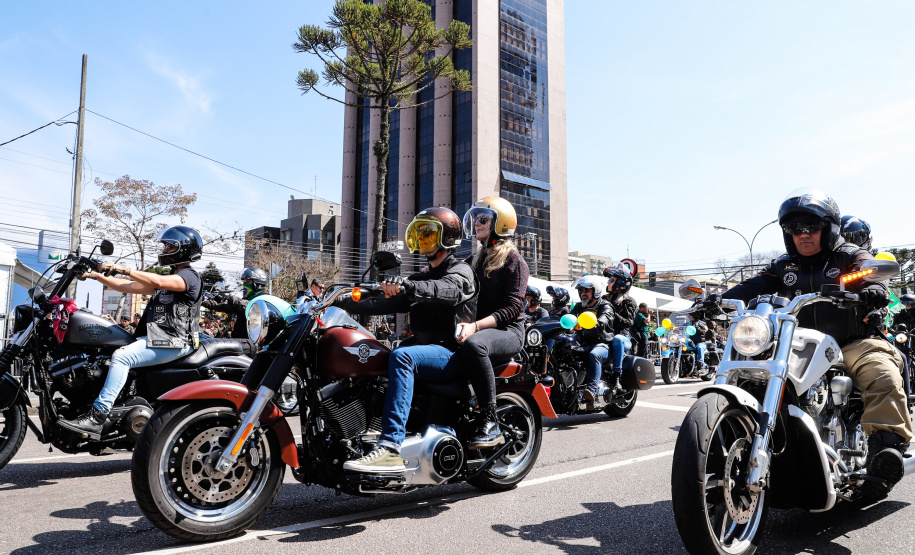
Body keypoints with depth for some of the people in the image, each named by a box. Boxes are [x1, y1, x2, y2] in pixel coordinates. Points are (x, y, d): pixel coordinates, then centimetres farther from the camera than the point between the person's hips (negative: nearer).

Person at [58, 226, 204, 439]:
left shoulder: (189, 276, -5)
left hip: (173, 341, -11)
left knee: (122, 356, -27)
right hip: (154, 337, 11)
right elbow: (127, 287, 23)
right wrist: (96, 276, 15)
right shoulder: (169, 278, 25)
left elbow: (158, 282, -24)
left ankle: (96, 417, -30)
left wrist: (123, 269, -24)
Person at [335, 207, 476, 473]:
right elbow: (388, 303, 14)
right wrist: (343, 302, 2)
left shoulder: (460, 271, -1)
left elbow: (447, 291, -25)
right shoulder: (420, 278, 25)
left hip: (452, 353, -8)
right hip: (426, 347, 8)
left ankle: (391, 447, -40)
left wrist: (407, 285, -43)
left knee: (400, 357, -35)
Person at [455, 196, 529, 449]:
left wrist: (475, 326, -26)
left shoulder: (514, 260, -1)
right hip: (478, 328, 7)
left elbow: (513, 307, -13)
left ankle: (490, 423, -33)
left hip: (508, 331, -7)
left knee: (473, 344, -41)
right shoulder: (474, 261, 22)